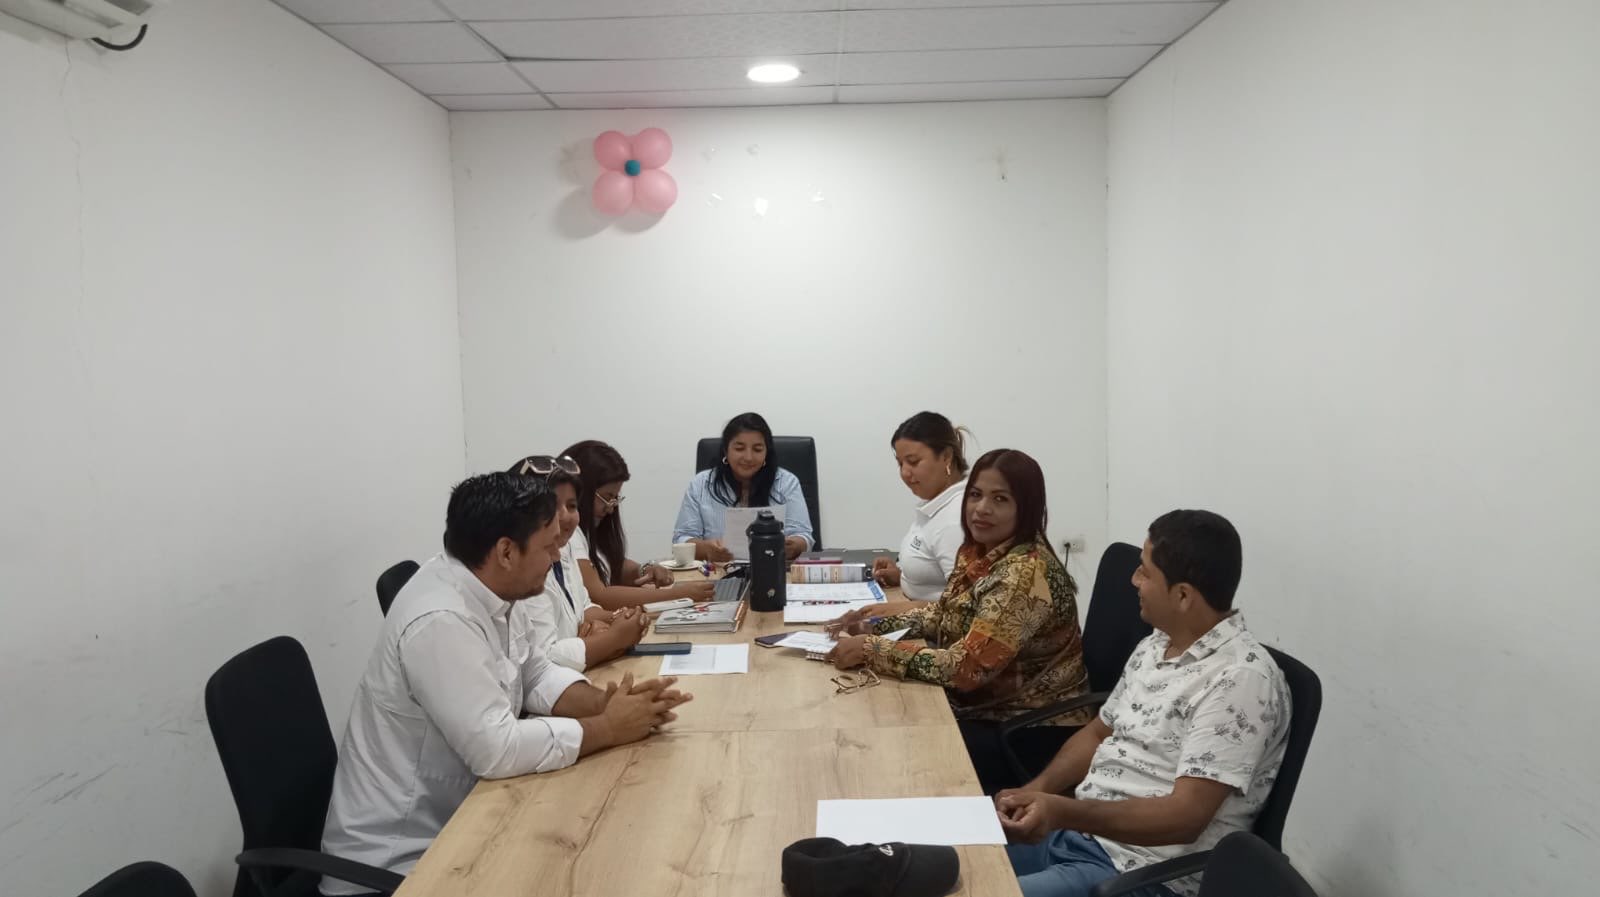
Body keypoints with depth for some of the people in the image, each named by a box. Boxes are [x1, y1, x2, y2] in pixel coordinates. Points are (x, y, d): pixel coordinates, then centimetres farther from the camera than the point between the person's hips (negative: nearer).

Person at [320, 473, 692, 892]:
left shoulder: (487, 589, -1)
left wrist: (602, 702, -9)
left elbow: (535, 676, 9)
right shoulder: (441, 621, -29)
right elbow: (497, 750, -31)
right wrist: (609, 728, -20)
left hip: (452, 820, 8)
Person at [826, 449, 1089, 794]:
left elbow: (967, 667, -31)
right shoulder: (977, 552, 0)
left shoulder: (1027, 573, -27)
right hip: (987, 707, 8)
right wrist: (876, 624, 0)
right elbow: (946, 613, 16)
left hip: (1034, 731, -8)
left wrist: (870, 649, -26)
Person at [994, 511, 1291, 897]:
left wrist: (1064, 811, -31)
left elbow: (1185, 817, -24)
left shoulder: (1240, 680, -20)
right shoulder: (1155, 645, 8)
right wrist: (1035, 792, -1)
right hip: (1075, 829, 8)